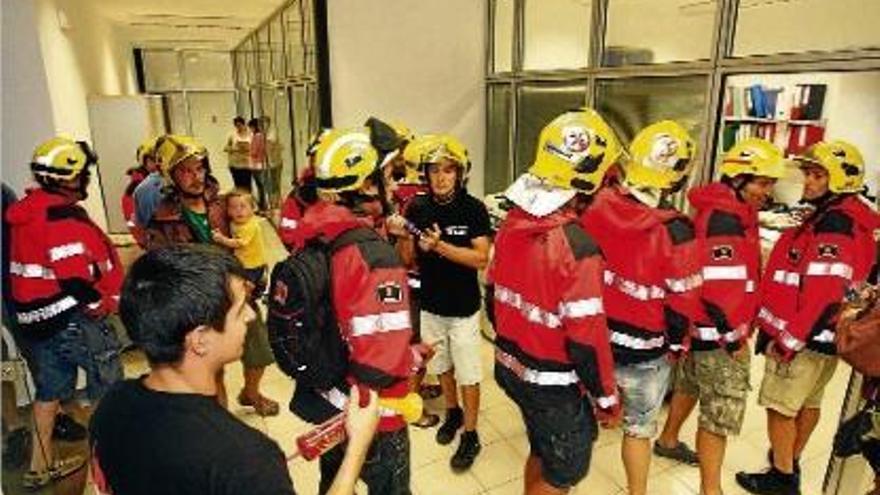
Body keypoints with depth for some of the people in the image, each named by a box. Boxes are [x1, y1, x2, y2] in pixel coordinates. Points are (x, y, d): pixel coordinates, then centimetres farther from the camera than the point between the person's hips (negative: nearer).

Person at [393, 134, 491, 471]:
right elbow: (407, 259, -1)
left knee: (468, 374, 8)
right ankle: (452, 412, 46)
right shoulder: (417, 208, -5)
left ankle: (470, 435, 26)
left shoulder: (474, 209, -14)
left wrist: (440, 246, -29)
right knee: (441, 365, 22)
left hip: (463, 307, -4)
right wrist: (402, 237, -22)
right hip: (430, 304, 4)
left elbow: (481, 258, -19)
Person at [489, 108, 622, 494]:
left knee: (542, 451, 28)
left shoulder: (512, 223, -4)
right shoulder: (577, 246, -28)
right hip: (556, 385, -7)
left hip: (511, 367, 7)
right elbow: (586, 338, -23)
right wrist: (607, 398, -8)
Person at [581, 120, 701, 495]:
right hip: (643, 351, -4)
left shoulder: (594, 206, -12)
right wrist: (676, 346, 6)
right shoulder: (675, 231, -22)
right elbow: (681, 302, -12)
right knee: (639, 428, 19)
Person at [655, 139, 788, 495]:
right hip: (718, 332, -10)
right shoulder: (723, 220, -24)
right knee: (722, 412, -1)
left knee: (691, 385, 25)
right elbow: (718, 288, -27)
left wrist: (740, 327, 20)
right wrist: (734, 337, -17)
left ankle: (668, 441, 46)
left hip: (707, 327, 10)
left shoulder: (733, 211, 9)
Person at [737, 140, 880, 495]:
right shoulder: (851, 220, 11)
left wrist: (788, 339, -21)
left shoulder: (833, 226, -21)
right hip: (823, 336, 10)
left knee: (780, 407, 2)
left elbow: (822, 294, -26)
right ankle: (790, 461, 38)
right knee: (808, 403, 21)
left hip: (804, 338, -10)